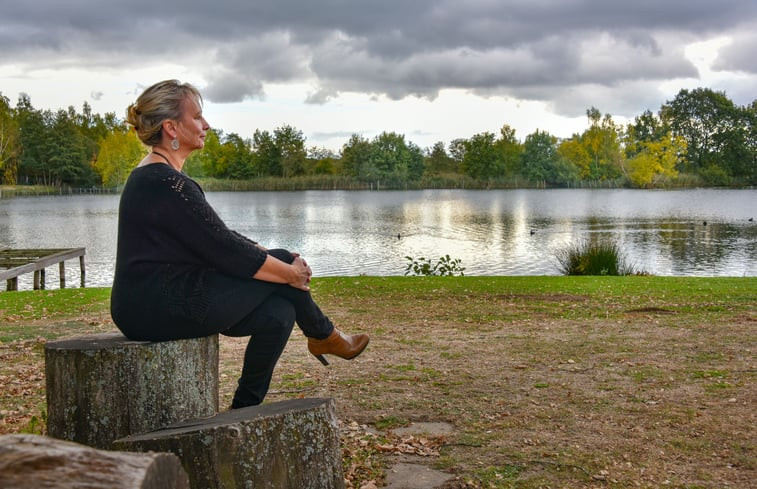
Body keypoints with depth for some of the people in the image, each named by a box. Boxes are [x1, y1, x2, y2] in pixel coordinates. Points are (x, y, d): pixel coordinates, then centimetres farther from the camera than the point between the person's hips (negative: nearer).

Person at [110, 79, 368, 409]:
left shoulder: (152, 176, 14)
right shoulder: (166, 184, -19)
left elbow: (219, 239, 16)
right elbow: (223, 250, -17)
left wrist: (268, 255, 8)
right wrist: (288, 272, -5)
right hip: (162, 309, -10)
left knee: (278, 313, 3)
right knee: (283, 263, -5)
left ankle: (246, 410, 11)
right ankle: (324, 336, 20)